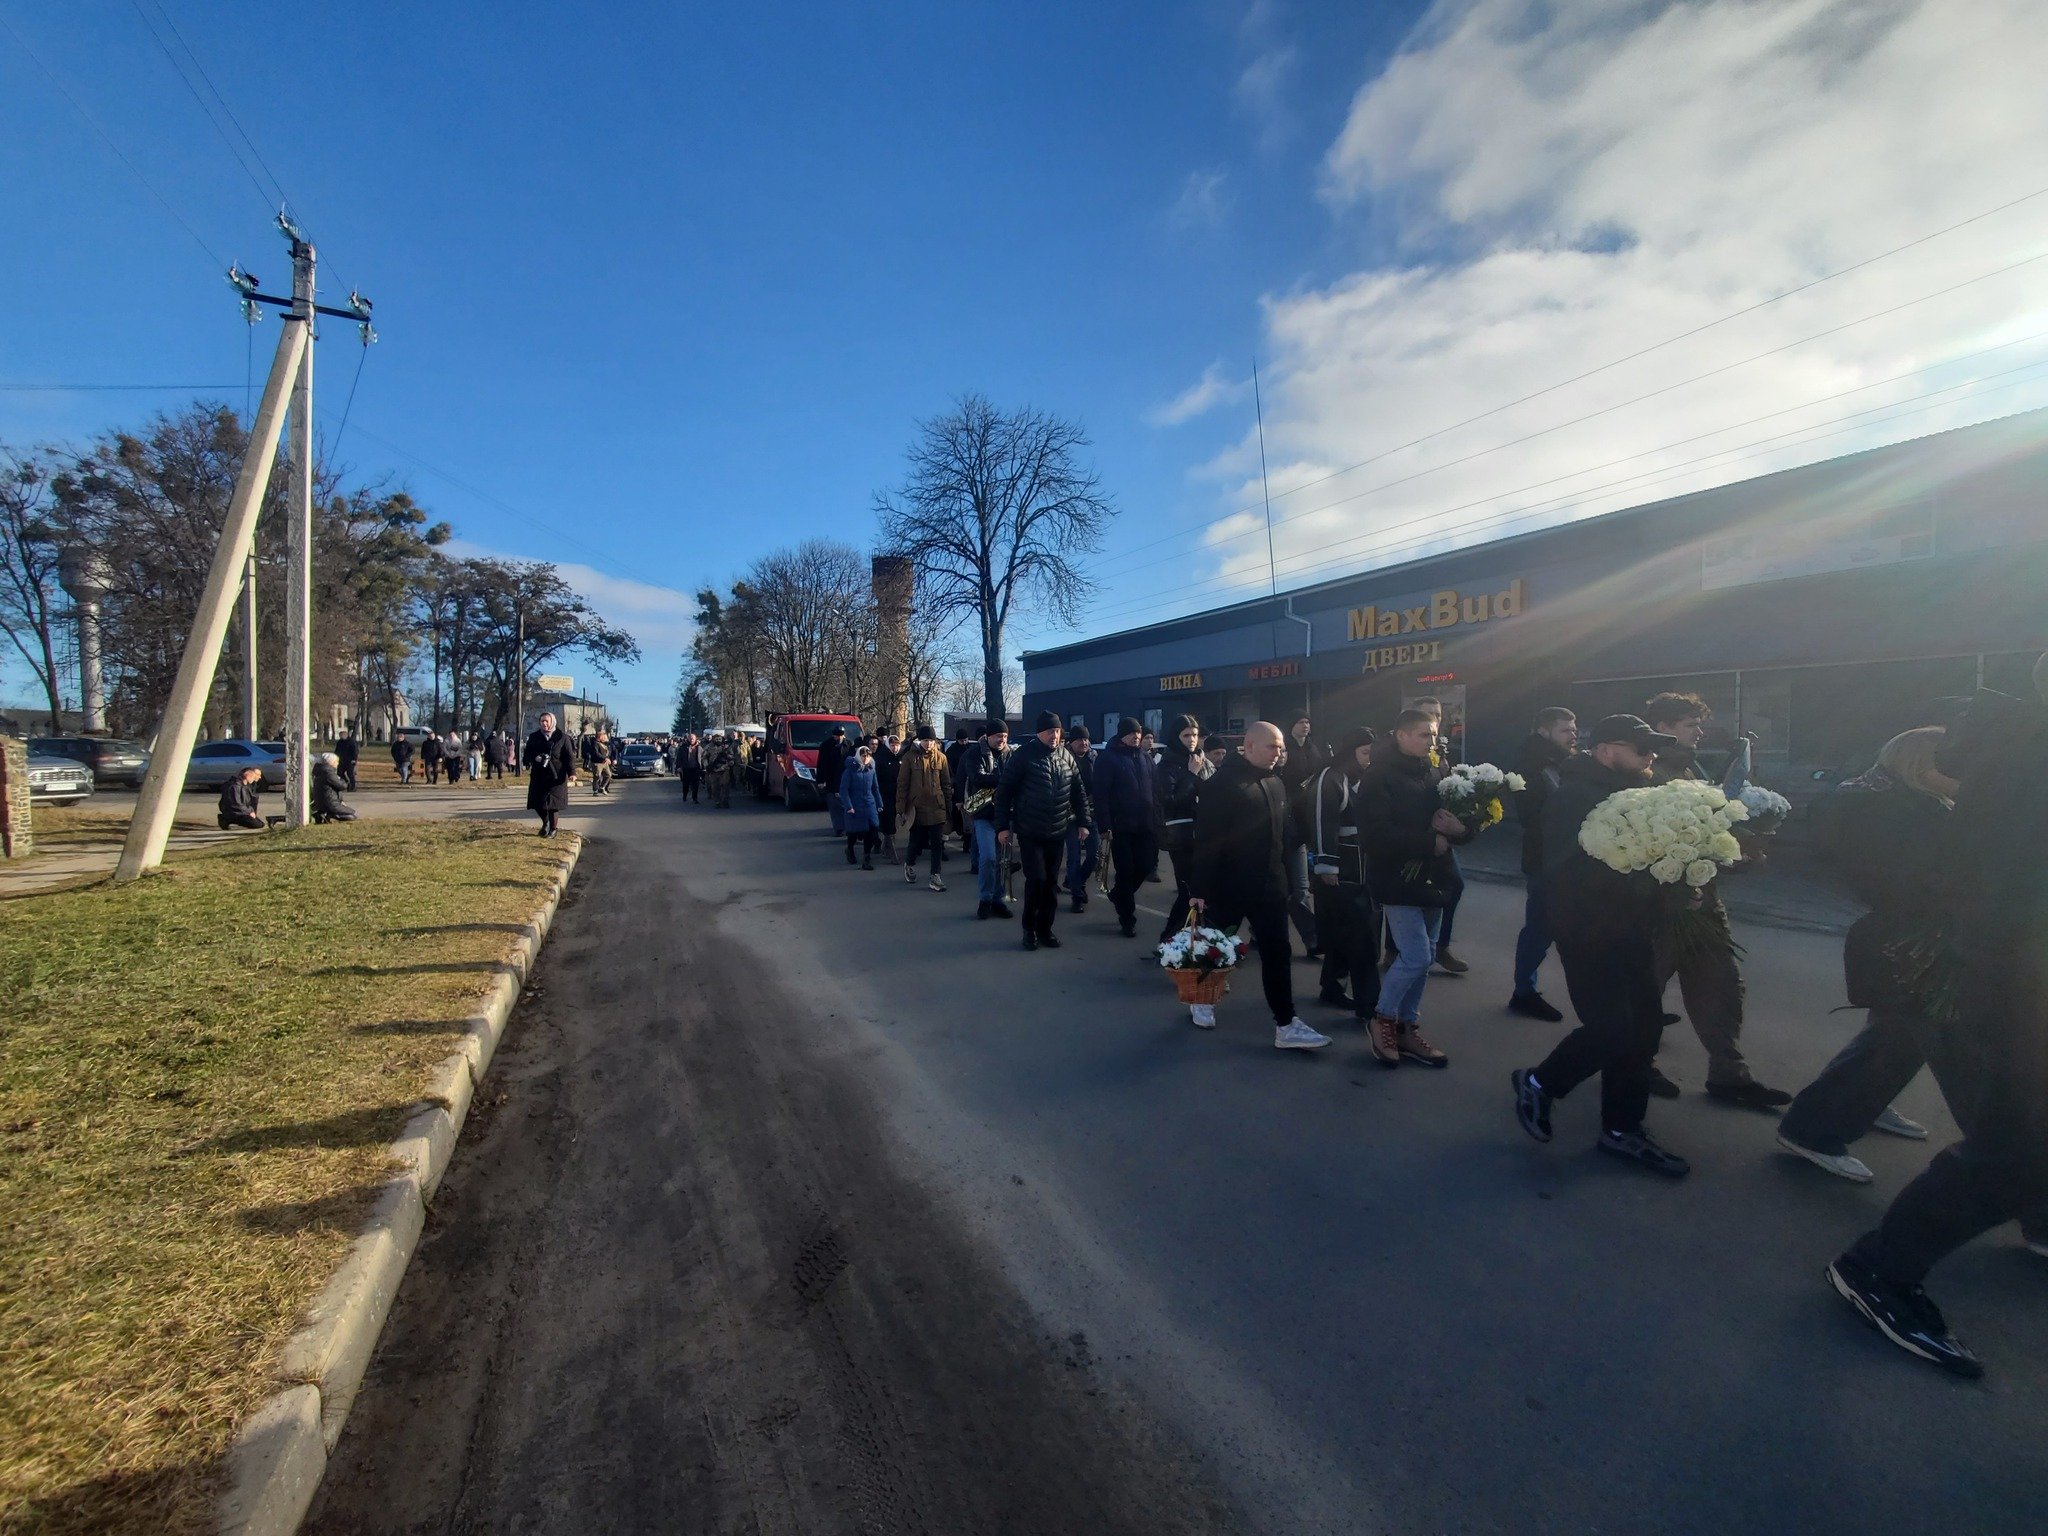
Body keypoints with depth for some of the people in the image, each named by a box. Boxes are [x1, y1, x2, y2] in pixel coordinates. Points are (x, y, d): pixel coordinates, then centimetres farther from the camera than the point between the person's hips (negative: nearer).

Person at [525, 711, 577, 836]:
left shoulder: (562, 737, -1)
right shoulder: (534, 737, 9)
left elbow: (569, 756, -4)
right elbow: (527, 753, 11)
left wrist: (572, 772, -14)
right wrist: (533, 759, -13)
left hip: (556, 776, -4)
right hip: (538, 775, 4)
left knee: (553, 803, -4)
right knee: (537, 802, 5)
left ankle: (553, 828, 12)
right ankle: (545, 822, 32)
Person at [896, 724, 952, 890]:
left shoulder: (941, 757, 2)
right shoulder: (910, 757, -4)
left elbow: (946, 784, 8)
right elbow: (902, 785, -3)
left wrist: (949, 806, 9)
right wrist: (900, 809, -5)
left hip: (937, 808, 2)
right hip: (916, 808, -1)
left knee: (937, 843, 0)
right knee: (916, 842, 10)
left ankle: (935, 876, 8)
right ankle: (909, 865, 38)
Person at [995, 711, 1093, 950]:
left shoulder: (1066, 756, 6)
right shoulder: (1023, 755, -9)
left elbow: (1079, 791, 12)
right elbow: (1004, 791, -8)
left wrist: (1084, 821, 8)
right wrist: (1003, 826, -10)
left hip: (1058, 832, 5)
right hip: (1029, 832, -4)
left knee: (1051, 882, 9)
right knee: (1036, 879, -8)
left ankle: (1045, 928, 22)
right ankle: (1030, 928, 10)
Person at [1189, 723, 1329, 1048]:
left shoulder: (1276, 783, 7)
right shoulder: (1222, 784, -14)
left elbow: (1282, 833, 14)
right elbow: (1207, 841, -17)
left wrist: (1283, 873, 11)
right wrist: (1201, 889, -18)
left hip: (1270, 884, 6)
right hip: (1228, 885, -6)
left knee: (1278, 953, 4)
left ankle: (1285, 1026, 10)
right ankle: (1202, 1000, 34)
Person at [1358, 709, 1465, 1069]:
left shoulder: (1436, 773, 7)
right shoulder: (1380, 776, -12)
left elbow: (1457, 821, 10)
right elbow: (1376, 835, -21)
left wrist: (1458, 828, -13)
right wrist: (1429, 842, -18)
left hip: (1431, 878, 7)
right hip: (1398, 880, -7)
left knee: (1423, 958, 12)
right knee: (1416, 957, -9)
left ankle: (1407, 1029, 26)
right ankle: (1383, 1017, 15)